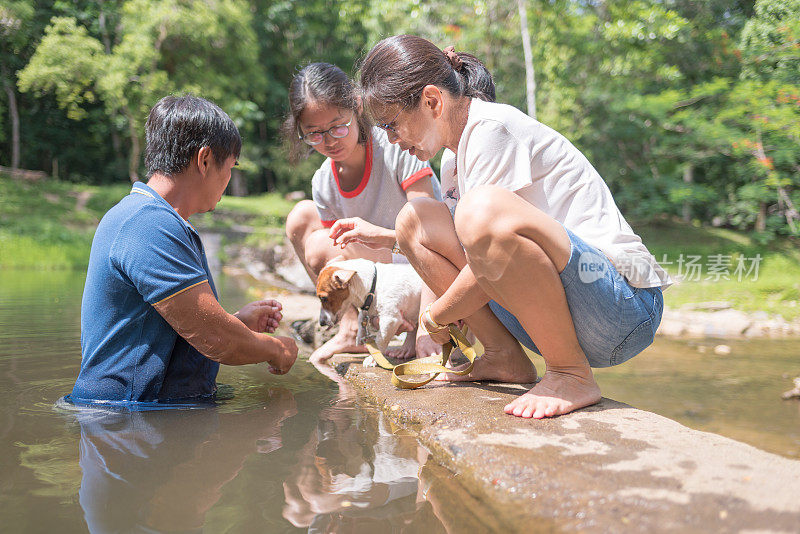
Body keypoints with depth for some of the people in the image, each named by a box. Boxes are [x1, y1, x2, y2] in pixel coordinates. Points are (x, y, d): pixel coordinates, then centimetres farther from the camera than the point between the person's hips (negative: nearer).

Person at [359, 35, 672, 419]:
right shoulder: (462, 149, 15)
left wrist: (436, 318, -1)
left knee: (485, 210, -37)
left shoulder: (492, 127, -13)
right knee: (414, 219, 5)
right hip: (552, 306, 9)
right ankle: (505, 358, 4)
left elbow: (489, 242, -17)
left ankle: (572, 375, -19)